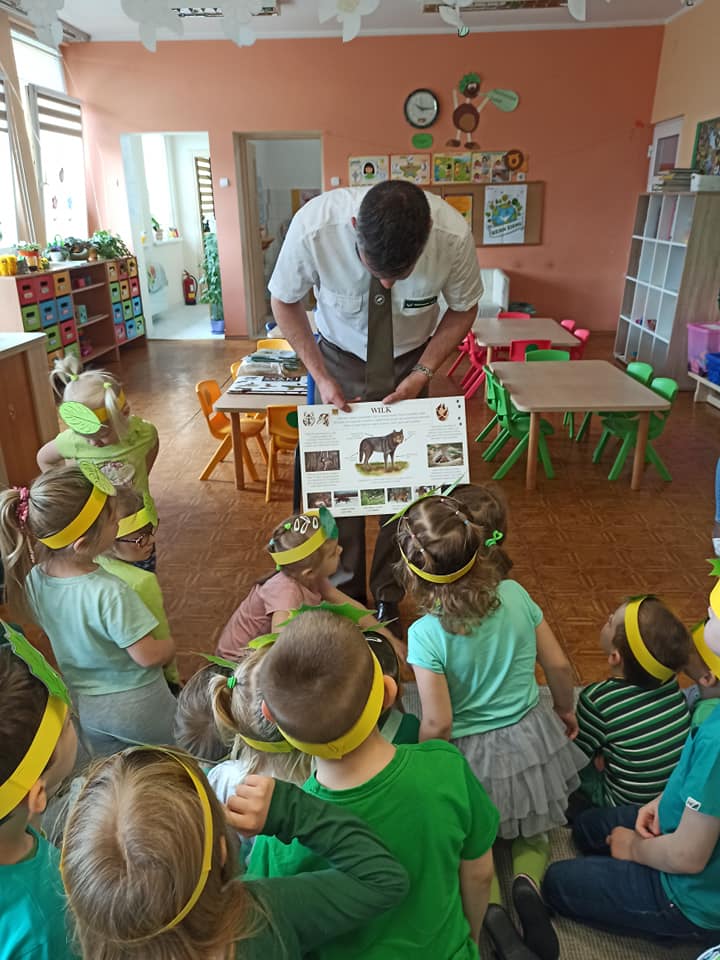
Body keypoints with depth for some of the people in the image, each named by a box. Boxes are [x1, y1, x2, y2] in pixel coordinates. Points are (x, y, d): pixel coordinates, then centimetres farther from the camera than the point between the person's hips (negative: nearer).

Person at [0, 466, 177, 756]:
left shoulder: (32, 580, -15)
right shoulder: (110, 593, -35)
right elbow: (148, 656, -26)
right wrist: (170, 646, -6)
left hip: (80, 703, 6)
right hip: (134, 705, -6)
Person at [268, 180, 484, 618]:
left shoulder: (454, 235, -29)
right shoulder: (313, 227, -30)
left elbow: (463, 309, -7)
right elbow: (285, 302, -10)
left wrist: (421, 374, -18)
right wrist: (321, 376, -18)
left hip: (412, 365, 0)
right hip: (340, 360, 0)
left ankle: (389, 598, 25)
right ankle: (346, 594, 25)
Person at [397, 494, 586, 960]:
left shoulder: (425, 634, -25)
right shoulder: (515, 594, -16)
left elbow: (437, 723, -21)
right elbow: (559, 665, -5)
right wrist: (565, 710, 14)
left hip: (474, 755, -3)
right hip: (532, 739, 3)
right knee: (534, 836, 28)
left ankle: (490, 904, -3)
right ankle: (528, 885, -1)